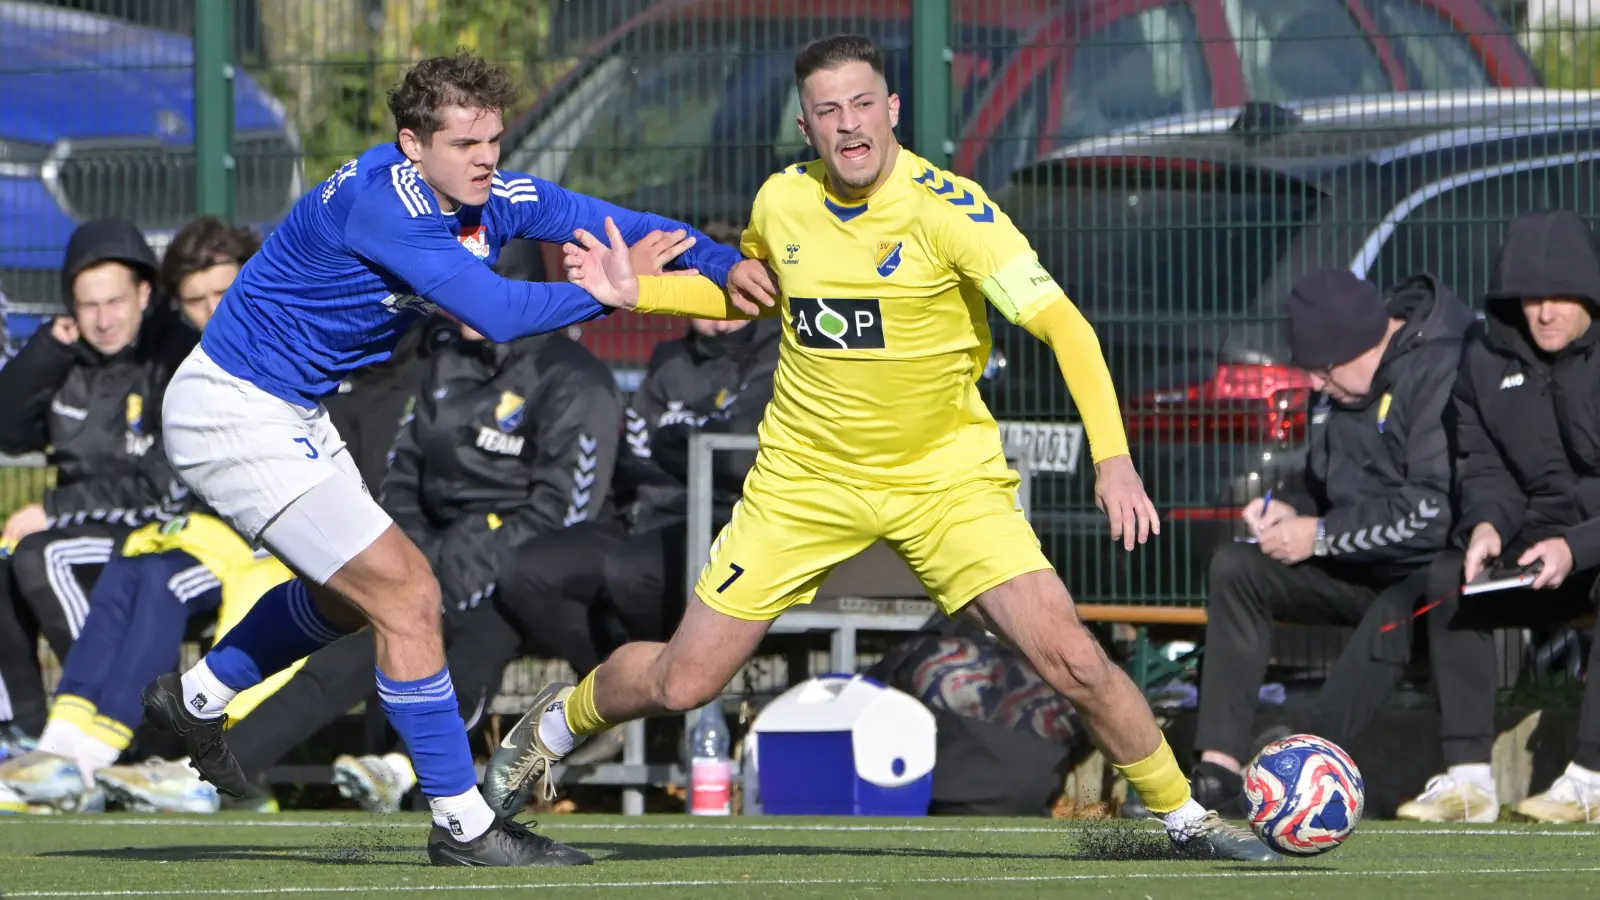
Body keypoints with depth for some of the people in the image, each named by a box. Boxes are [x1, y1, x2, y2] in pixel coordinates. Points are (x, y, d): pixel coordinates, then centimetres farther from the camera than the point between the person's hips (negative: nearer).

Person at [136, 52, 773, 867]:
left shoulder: (489, 199, -3)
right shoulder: (381, 202, -29)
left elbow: (618, 224, -4)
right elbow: (499, 315, -36)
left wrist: (723, 265, -19)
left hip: (288, 416, 10)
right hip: (234, 417, -10)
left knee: (353, 591, 29)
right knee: (405, 596, -12)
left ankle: (196, 698, 46)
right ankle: (462, 827, -6)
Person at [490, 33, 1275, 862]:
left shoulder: (943, 206, -19)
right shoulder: (780, 202, -5)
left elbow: (1061, 323, -25)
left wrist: (1112, 458, -36)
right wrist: (638, 293, 5)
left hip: (943, 474, -2)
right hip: (806, 475, 2)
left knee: (1071, 660, -16)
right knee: (681, 683, 1)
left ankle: (1183, 817, 5)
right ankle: (558, 721, 33)